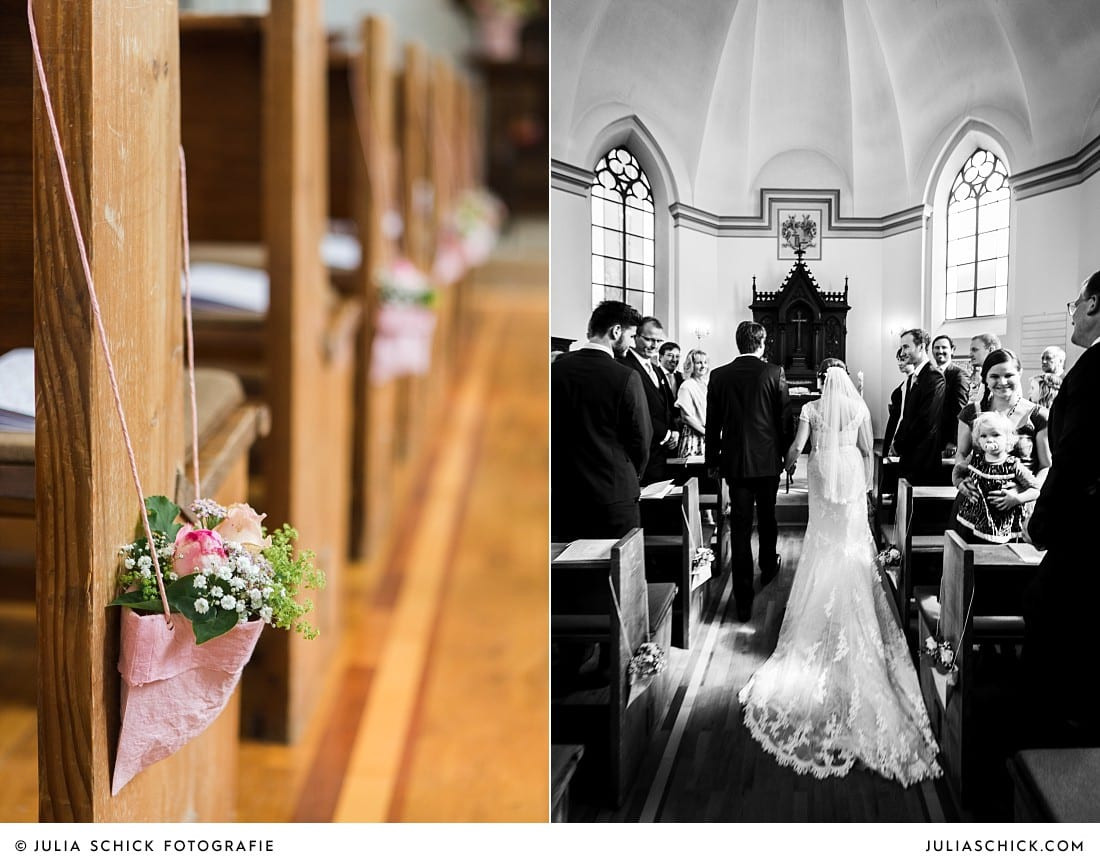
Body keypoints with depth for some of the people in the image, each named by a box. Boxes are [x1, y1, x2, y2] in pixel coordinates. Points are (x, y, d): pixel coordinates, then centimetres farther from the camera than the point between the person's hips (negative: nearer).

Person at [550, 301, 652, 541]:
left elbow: (546, 430, 7)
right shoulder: (626, 378, -12)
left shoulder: (556, 368, 0)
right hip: (614, 496, -4)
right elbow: (640, 441, -5)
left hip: (562, 496, 4)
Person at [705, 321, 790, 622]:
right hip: (768, 460, 0)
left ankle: (743, 601, -4)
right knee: (767, 517, 22)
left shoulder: (719, 376, -3)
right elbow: (784, 417, -4)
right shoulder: (774, 373, -7)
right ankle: (768, 569, 44)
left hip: (734, 461, 0)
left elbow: (712, 424, 2)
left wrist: (712, 461, 10)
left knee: (740, 527, 0)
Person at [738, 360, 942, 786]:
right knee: (852, 541, 8)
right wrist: (867, 484, 10)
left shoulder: (810, 409, -7)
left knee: (824, 542, 10)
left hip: (822, 474, 0)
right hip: (851, 474, 0)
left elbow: (796, 447, -8)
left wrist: (790, 462, 14)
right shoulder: (859, 407, -4)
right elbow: (868, 449, -1)